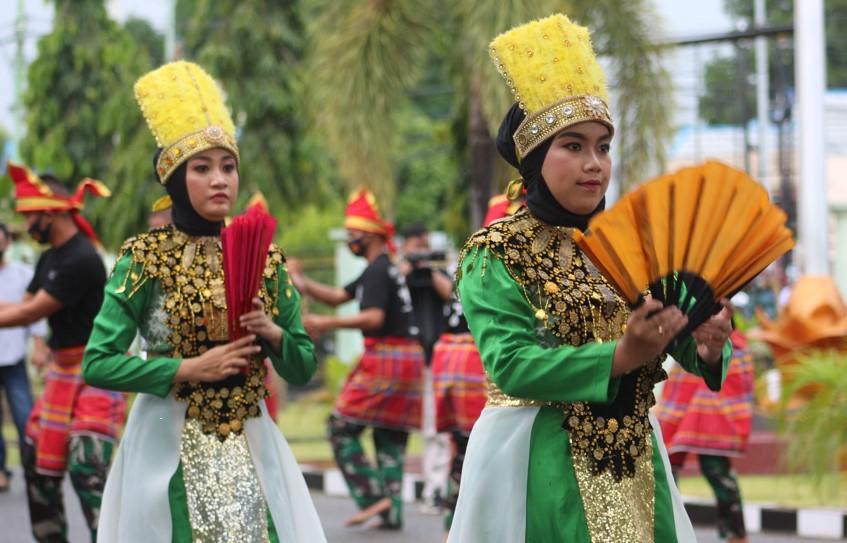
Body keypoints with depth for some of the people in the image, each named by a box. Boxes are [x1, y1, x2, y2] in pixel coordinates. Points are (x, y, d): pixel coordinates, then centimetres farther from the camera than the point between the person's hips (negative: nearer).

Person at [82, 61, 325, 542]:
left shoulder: (263, 257, 6)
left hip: (252, 446, 3)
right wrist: (191, 369, -16)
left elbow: (304, 368, 11)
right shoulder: (145, 257, -5)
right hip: (170, 449, -3)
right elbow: (98, 364, -10)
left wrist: (273, 335, -9)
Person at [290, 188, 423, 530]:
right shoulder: (385, 269, 20)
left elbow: (374, 318, -23)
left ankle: (374, 496, -10)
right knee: (391, 437, 10)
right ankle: (392, 513, 7)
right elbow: (338, 296, 23)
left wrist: (327, 323, -24)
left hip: (385, 359, -10)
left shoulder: (378, 271, -12)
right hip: (408, 357, 10)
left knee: (342, 428, -3)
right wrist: (302, 284, 12)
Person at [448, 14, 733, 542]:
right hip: (536, 463, -5)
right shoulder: (497, 253, -7)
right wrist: (619, 357, -30)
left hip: (631, 458, 5)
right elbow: (510, 364, -19)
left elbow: (685, 343, -1)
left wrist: (708, 346, -25)